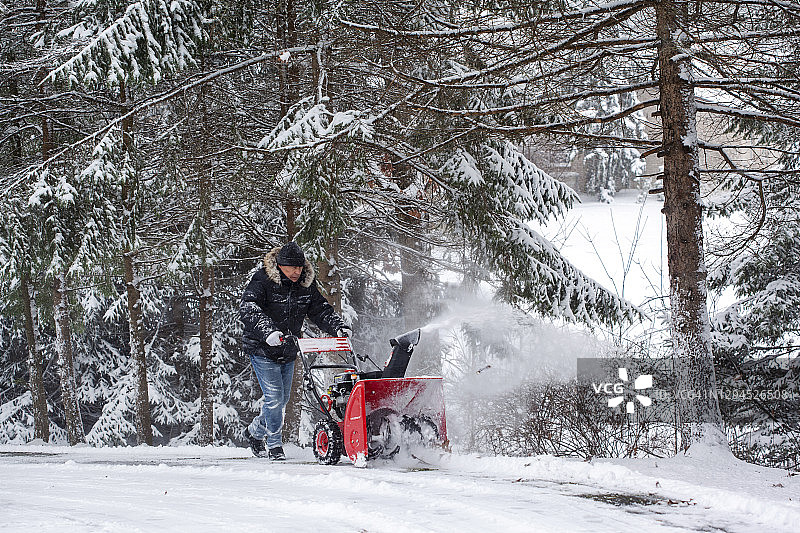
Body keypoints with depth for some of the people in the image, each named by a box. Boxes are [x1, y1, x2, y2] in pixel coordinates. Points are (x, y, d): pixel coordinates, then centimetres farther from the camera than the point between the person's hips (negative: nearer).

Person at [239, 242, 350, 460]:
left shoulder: (306, 285, 2)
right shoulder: (262, 282, -17)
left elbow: (321, 310, 7)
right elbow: (248, 309, -29)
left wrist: (338, 328, -11)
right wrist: (267, 331, -45)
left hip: (288, 351, 7)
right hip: (262, 350, -6)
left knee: (282, 399, 14)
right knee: (274, 397, -11)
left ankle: (254, 432, 36)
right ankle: (274, 445, 4)